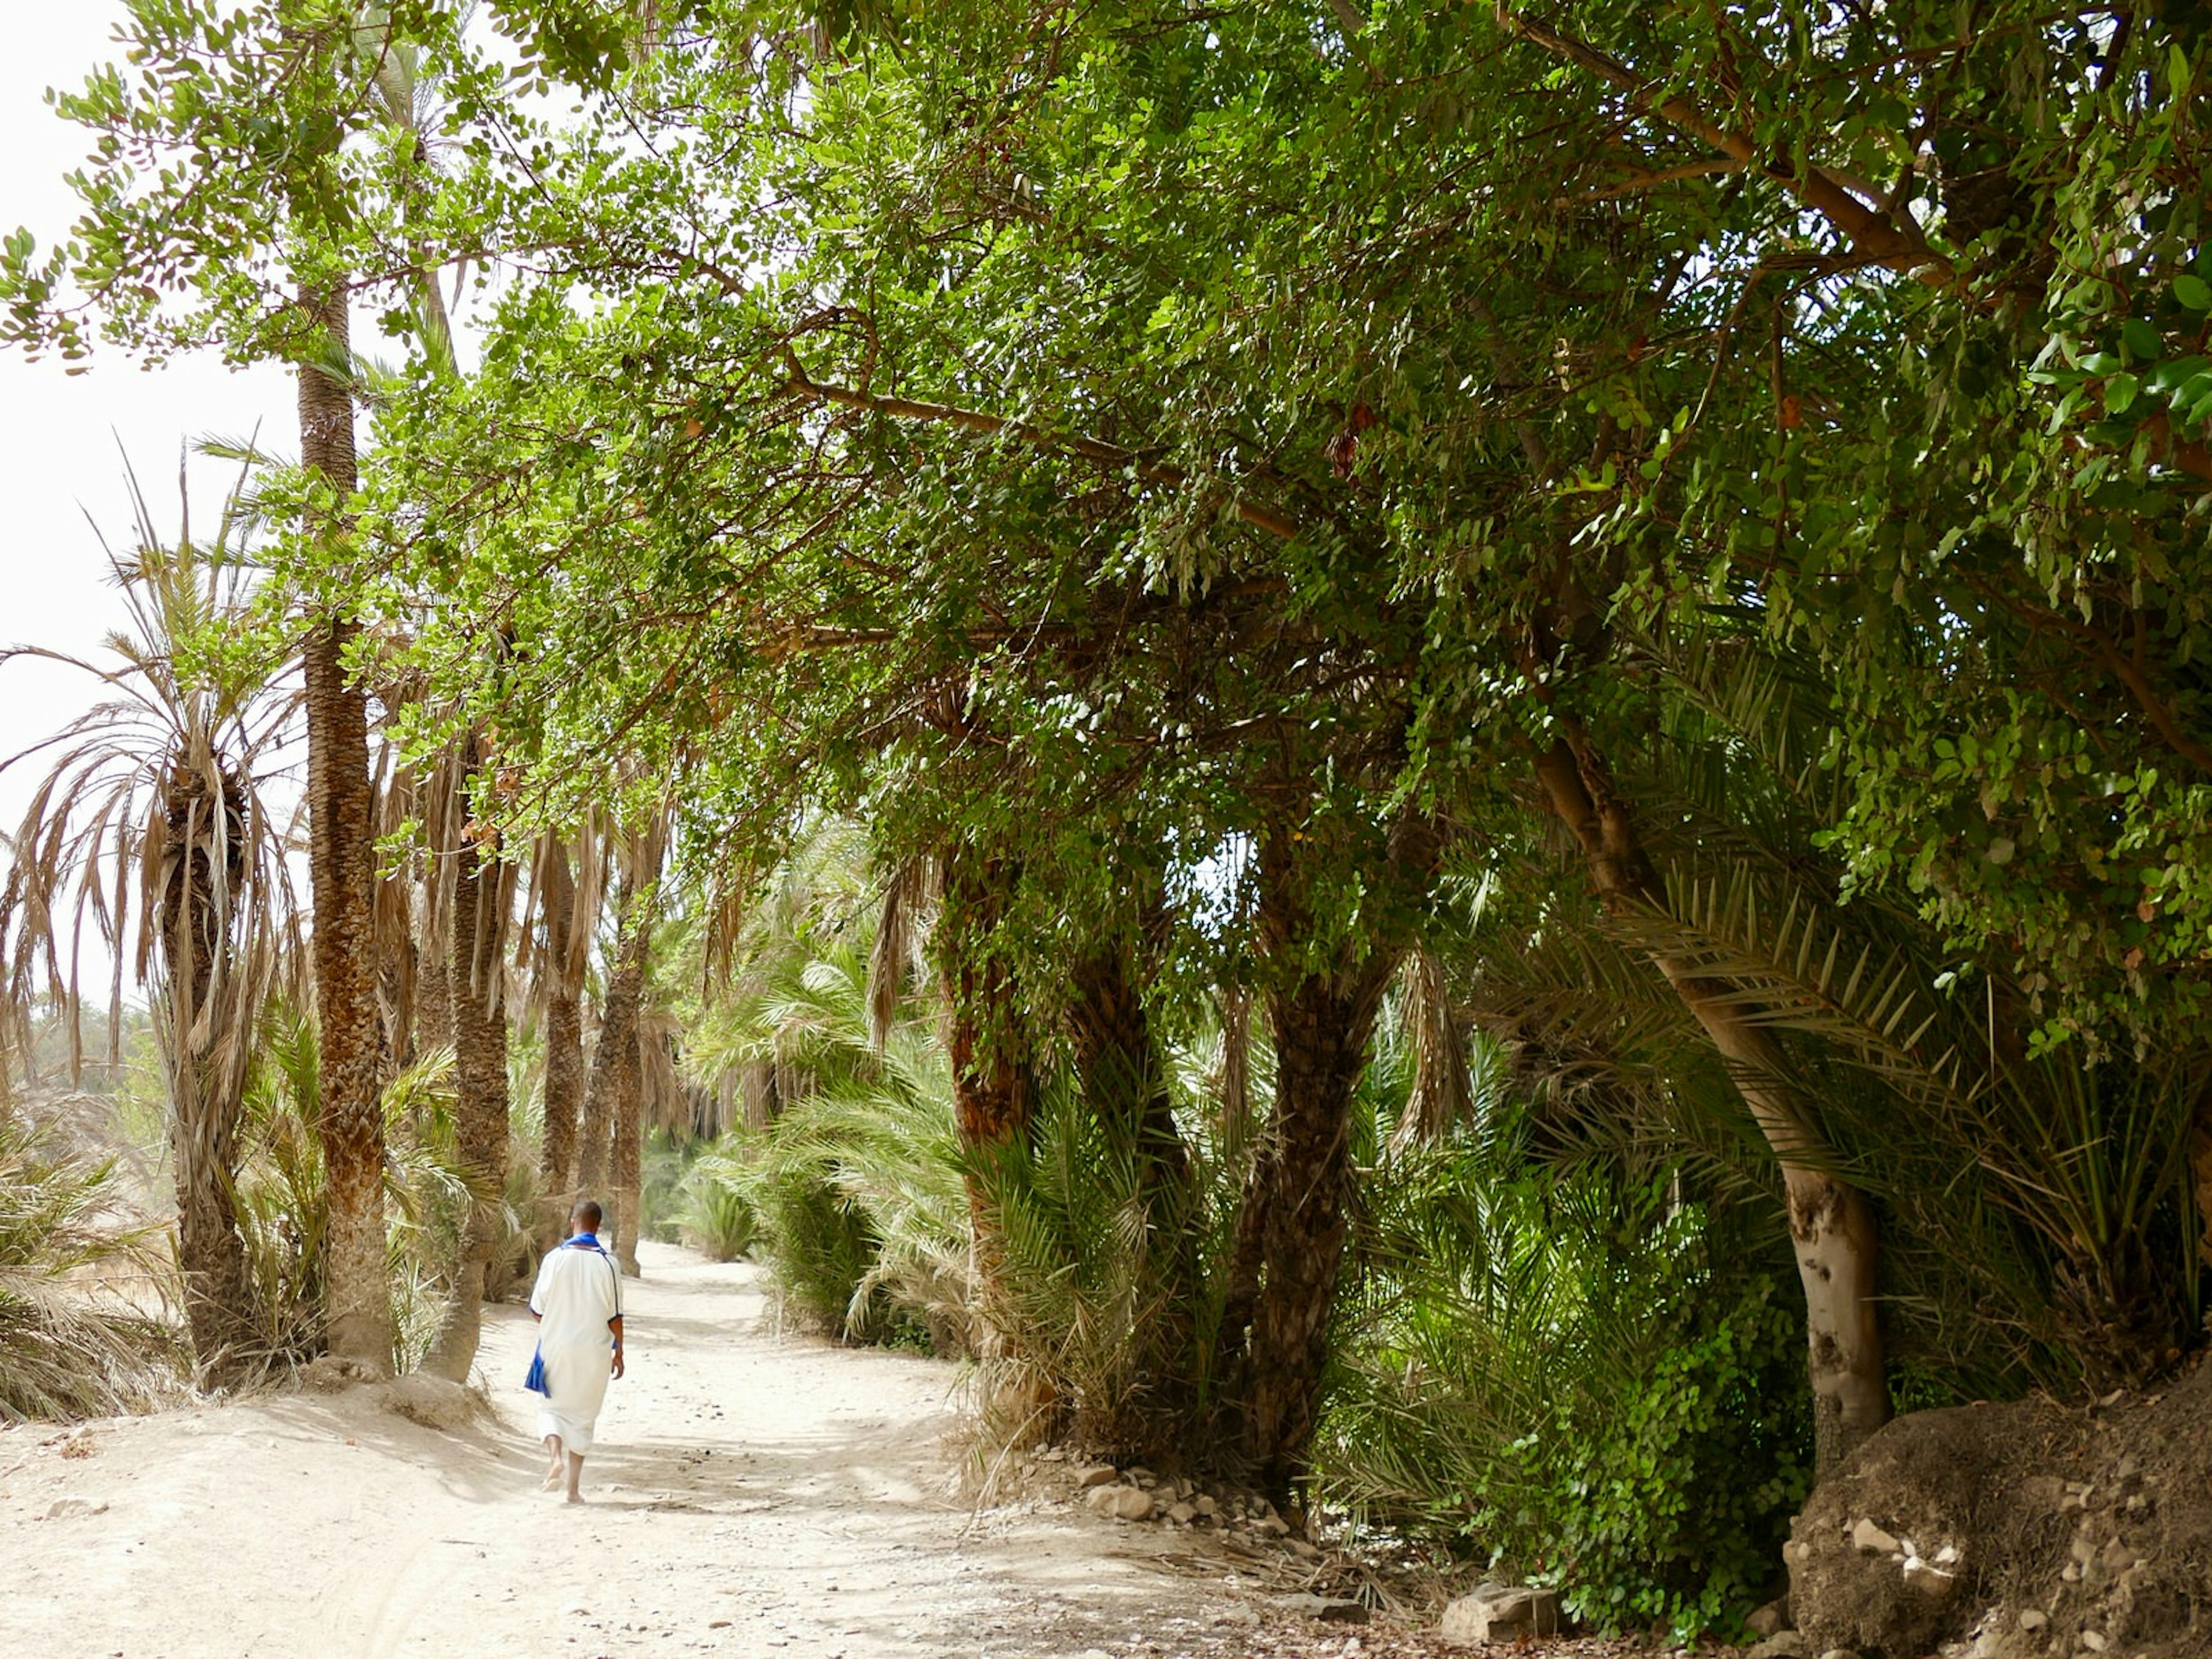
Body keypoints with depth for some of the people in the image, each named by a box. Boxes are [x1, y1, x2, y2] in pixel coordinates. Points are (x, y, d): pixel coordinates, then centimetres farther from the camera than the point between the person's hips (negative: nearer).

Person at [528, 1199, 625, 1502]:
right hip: (593, 1352, 1)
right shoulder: (608, 1264, -7)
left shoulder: (555, 1258, -7)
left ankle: (557, 1457, -12)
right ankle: (573, 1488, 12)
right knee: (583, 1415, 13)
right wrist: (619, 1353, 11)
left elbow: (536, 1310, -2)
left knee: (551, 1408, 15)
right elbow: (615, 1316, -2)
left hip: (556, 1349, 0)